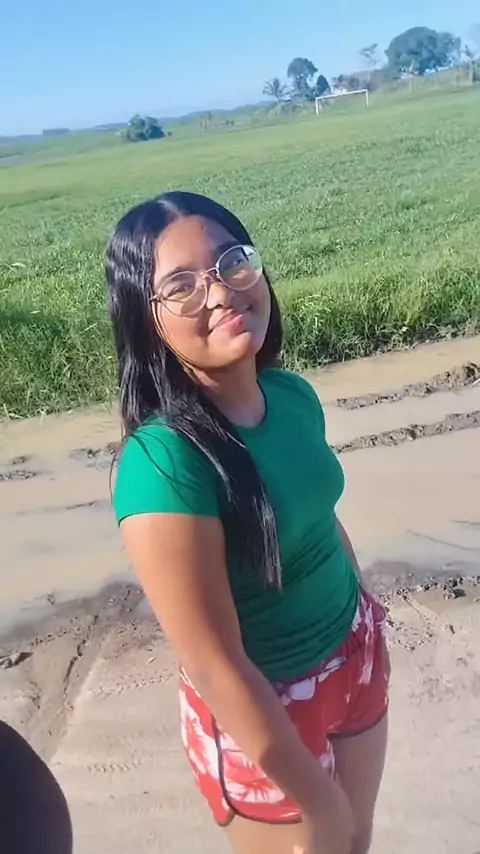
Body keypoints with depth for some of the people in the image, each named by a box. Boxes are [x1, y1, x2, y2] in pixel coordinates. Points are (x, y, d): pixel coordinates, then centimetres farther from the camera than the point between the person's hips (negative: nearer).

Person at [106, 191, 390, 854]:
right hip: (261, 712, -6)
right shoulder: (164, 463, -32)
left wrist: (372, 624, 16)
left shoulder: (293, 395, -10)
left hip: (356, 654, 6)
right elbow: (215, 666, -26)